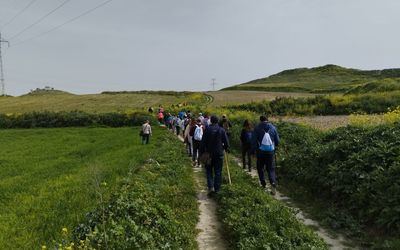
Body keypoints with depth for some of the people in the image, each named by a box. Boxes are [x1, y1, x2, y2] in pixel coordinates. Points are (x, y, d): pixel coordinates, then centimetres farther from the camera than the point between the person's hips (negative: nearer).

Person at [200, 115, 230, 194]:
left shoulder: (207, 130, -6)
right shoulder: (222, 130, -1)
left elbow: (203, 142, -5)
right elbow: (226, 142, 1)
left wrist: (201, 153, 2)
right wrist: (226, 148, 21)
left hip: (209, 153, -1)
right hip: (219, 154, 1)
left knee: (209, 171, 9)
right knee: (218, 172, 8)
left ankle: (211, 187, -5)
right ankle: (217, 188, 10)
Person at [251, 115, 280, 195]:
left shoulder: (257, 128, -3)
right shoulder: (273, 128, 4)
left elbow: (253, 140, -4)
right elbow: (277, 140, 8)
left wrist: (253, 151, 5)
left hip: (261, 151, -2)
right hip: (270, 151, 2)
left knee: (260, 167, 16)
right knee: (271, 168, 7)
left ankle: (263, 182, 16)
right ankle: (273, 182, -13)